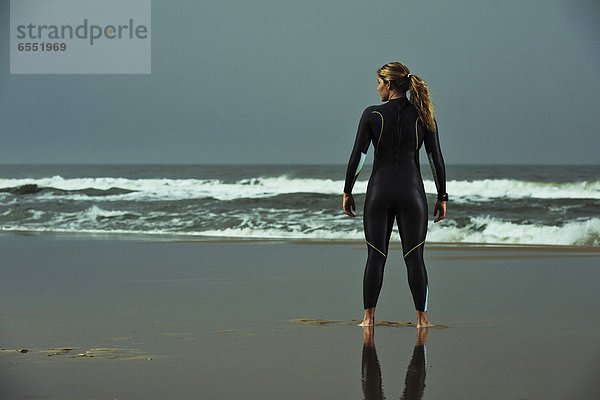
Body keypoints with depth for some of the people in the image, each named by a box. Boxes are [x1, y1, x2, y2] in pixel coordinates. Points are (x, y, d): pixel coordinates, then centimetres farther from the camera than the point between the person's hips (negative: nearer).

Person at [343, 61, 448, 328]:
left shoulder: (372, 114, -4)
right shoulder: (422, 115, 0)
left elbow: (357, 156, -5)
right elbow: (436, 159, 1)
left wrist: (347, 192, 4)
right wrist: (442, 197, 8)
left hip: (379, 190, -1)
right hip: (411, 191, 1)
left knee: (376, 257, 6)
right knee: (414, 257, 4)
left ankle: (369, 317, 6)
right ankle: (421, 318, 2)